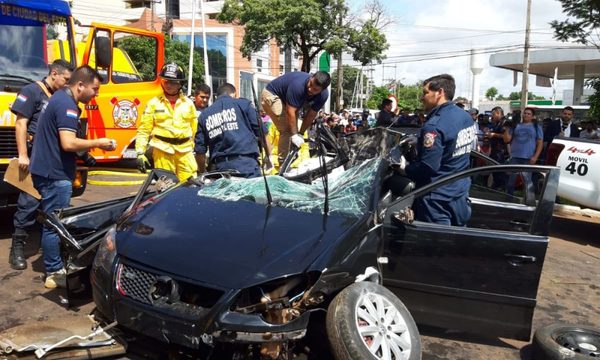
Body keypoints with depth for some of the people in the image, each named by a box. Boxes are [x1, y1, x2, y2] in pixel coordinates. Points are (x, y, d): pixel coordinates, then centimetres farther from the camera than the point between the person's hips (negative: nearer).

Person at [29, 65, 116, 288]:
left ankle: (55, 264, 29)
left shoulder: (59, 98, 15)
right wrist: (97, 143, -13)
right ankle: (54, 273, 7)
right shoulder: (67, 104, -18)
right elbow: (68, 143, -26)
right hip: (55, 173, -10)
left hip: (46, 169, 10)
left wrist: (88, 145, 12)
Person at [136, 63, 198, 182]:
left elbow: (195, 129, 13)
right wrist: (140, 153, -5)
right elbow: (144, 130, 2)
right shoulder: (154, 103, 5)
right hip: (162, 149, -1)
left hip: (185, 149, 1)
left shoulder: (188, 103, 10)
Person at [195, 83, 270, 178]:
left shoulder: (204, 115, 16)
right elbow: (261, 131, 4)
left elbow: (200, 150, 14)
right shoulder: (243, 104, 8)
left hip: (221, 167, 4)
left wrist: (203, 173, 25)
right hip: (247, 162, -3)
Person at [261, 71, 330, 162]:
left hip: (284, 98, 8)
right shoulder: (298, 85, -39)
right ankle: (283, 162, -11)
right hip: (271, 95, -7)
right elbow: (290, 112, -36)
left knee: (292, 127, 10)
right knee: (286, 129, -17)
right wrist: (294, 135, -33)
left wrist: (300, 134, -13)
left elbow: (311, 114, -12)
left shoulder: (323, 95, -20)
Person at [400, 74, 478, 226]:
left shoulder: (434, 126, -24)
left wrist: (405, 168, -11)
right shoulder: (467, 117, 6)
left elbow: (427, 167, -27)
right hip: (461, 193, 9)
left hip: (438, 198, -9)